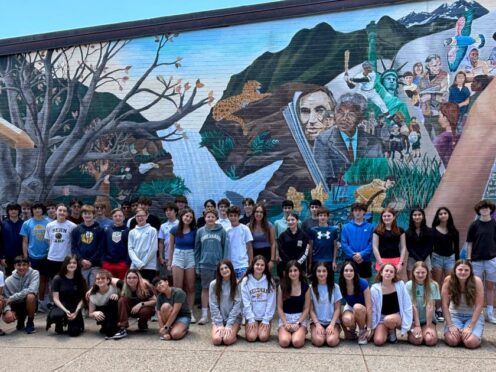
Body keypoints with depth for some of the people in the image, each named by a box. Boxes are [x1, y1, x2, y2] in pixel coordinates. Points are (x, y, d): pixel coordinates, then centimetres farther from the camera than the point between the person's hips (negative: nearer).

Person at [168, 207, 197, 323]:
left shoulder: (194, 231, -1)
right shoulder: (174, 230, 1)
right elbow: (171, 247, 8)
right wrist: (169, 262, 8)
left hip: (191, 258, 0)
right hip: (177, 257, 0)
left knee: (190, 288, 5)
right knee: (178, 288, 1)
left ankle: (190, 312, 13)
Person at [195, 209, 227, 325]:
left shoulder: (221, 231, -1)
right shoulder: (200, 231, 4)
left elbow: (225, 248, 0)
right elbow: (197, 249, 7)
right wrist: (197, 265, 4)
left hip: (218, 264, -1)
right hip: (204, 264, 1)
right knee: (205, 289, 7)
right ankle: (204, 315, 14)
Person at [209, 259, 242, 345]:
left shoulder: (237, 284, -5)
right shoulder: (213, 284, -3)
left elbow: (237, 305, -8)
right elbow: (213, 306, -4)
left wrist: (229, 325, -14)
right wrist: (220, 324, -11)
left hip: (234, 318, -1)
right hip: (218, 319, 1)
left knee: (227, 340, -25)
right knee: (216, 340, -23)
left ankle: (234, 332, 8)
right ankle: (221, 330, 10)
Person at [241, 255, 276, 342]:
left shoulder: (269, 281, -1)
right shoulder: (246, 281, -3)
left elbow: (271, 302, -3)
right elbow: (246, 302, -5)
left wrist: (266, 319, -9)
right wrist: (251, 319, -11)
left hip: (265, 317, 0)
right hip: (251, 316, 0)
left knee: (263, 337, -18)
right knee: (251, 337, -17)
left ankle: (265, 325, 14)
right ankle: (249, 327, 14)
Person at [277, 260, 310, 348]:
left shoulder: (305, 287, -1)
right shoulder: (282, 286, 0)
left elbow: (306, 308, 0)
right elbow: (279, 307, 0)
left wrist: (298, 323, -12)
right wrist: (285, 323, -11)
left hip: (300, 318, 0)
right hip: (285, 318, 0)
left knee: (297, 342, -26)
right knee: (284, 342, -26)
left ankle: (302, 332, 8)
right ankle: (282, 332, 9)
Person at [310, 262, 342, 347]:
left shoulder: (335, 287, 2)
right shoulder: (311, 288, 1)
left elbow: (337, 309, 1)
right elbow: (311, 310, 0)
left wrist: (332, 324, -11)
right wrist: (317, 324, -13)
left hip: (332, 322, 0)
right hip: (317, 322, 0)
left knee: (332, 341, -28)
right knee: (318, 341, -28)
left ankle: (333, 331, 4)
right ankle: (317, 332, 4)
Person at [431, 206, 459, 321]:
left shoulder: (453, 231, 5)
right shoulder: (433, 230, -1)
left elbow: (456, 247, 8)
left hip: (450, 258, 2)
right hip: (437, 258, -2)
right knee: (437, 286, 2)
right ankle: (438, 310, 8)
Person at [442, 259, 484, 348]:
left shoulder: (477, 281, -18)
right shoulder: (448, 280, -16)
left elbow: (479, 306, -16)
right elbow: (445, 304, -13)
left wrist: (470, 327, -20)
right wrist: (450, 325, -19)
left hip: (473, 316, 0)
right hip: (454, 315, 0)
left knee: (471, 342, -24)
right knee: (452, 340, -24)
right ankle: (459, 334, 12)